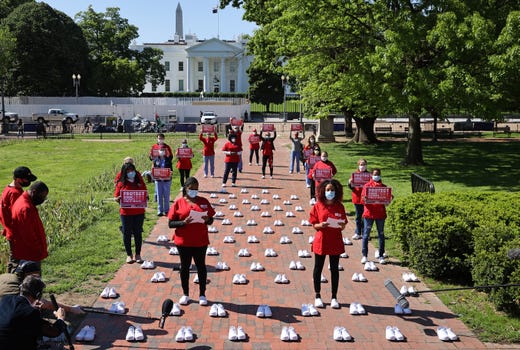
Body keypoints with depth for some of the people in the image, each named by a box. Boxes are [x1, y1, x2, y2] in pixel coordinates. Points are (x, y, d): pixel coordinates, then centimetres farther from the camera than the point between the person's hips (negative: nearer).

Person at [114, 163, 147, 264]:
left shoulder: (139, 182, 4)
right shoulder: (121, 184, 0)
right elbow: (116, 197, 2)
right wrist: (118, 199, -20)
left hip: (139, 212, 1)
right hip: (126, 213, -1)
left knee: (138, 233, 8)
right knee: (127, 233, 6)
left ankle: (138, 254, 20)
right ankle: (129, 255, 20)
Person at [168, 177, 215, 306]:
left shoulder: (204, 201, 3)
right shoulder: (179, 203, -3)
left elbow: (211, 220, 8)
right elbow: (170, 223, -5)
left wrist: (207, 220, -15)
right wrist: (183, 222, -21)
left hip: (200, 241, 1)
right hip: (183, 242, -1)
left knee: (201, 266, 9)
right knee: (185, 266, 10)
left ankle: (202, 294, 21)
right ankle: (185, 294, 25)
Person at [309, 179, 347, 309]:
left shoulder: (339, 207, 1)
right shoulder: (318, 206, -4)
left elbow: (343, 226, 5)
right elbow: (314, 225, -2)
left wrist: (342, 226, -18)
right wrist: (320, 225, -22)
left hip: (335, 242, 1)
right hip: (321, 242, -1)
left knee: (334, 269, 8)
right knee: (318, 268, 7)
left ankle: (334, 297, 18)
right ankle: (317, 296, 21)